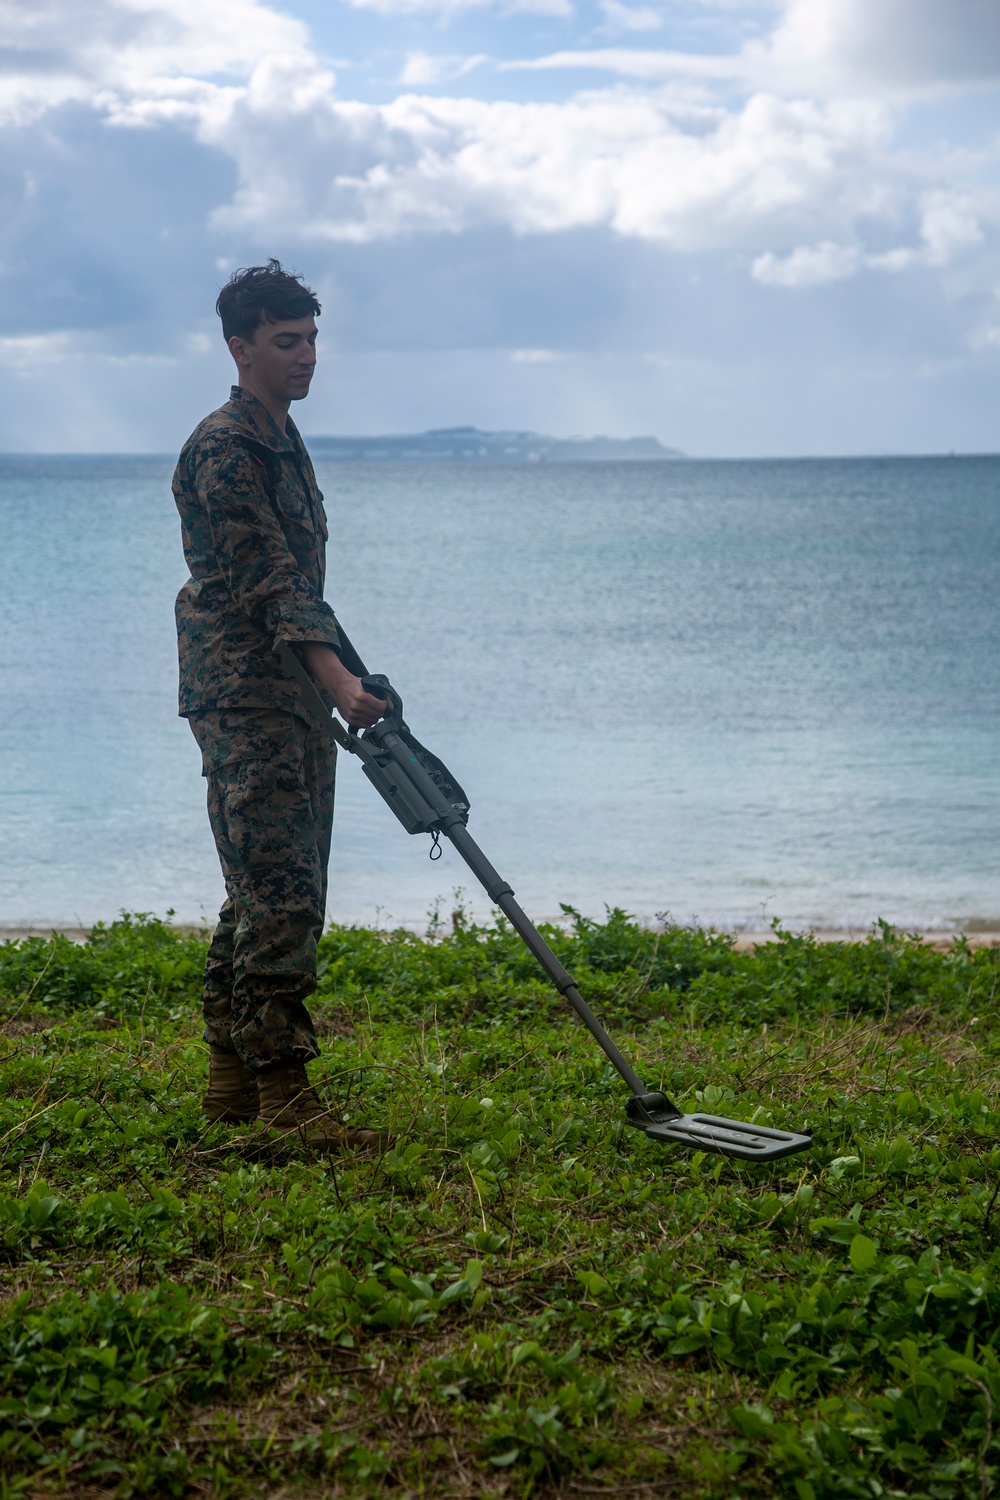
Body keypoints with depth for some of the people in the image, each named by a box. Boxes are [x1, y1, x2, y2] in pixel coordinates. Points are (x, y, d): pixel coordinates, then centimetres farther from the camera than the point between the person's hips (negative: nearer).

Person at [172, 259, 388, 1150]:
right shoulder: (223, 450, -12)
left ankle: (234, 1076, 18)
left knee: (266, 892, 11)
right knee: (281, 893, -12)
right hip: (243, 698, -10)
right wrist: (340, 681, -32)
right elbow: (269, 581, -22)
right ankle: (282, 1090, -10)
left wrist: (335, 684, 22)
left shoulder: (282, 443, 20)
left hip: (293, 699, 10)